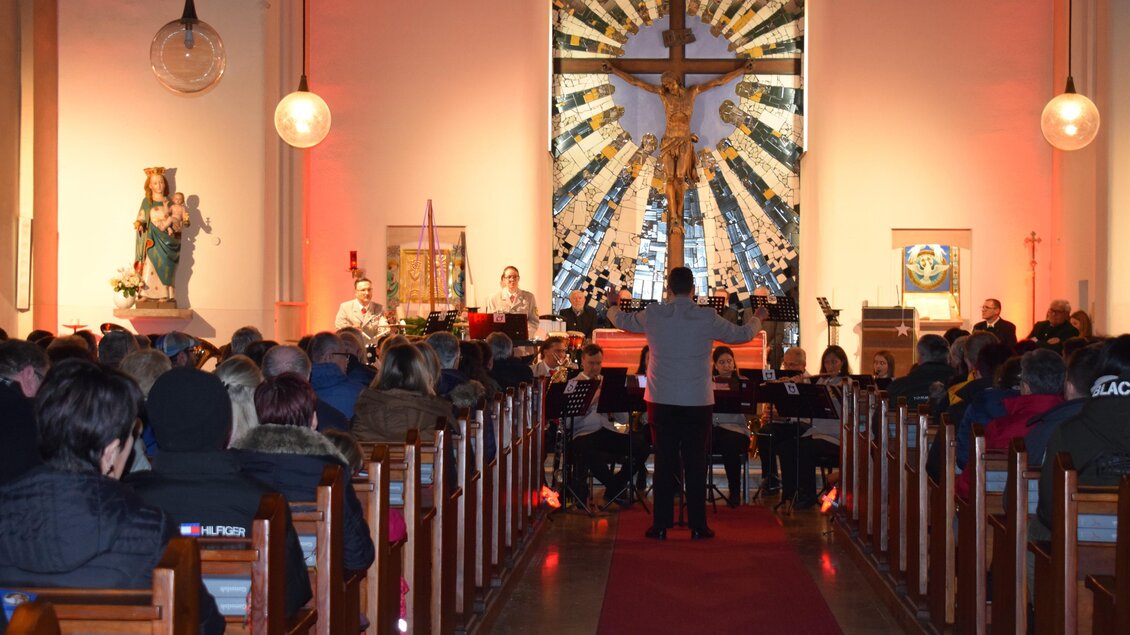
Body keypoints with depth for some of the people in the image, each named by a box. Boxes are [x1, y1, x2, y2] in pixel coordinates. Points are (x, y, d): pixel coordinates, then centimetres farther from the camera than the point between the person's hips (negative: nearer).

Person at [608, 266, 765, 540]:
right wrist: (757, 319, 29)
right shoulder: (707, 317, -7)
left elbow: (621, 321, 16)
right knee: (696, 464, 6)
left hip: (661, 401, 1)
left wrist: (612, 306, 39)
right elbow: (742, 335, 7)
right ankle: (698, 526, 9)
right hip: (697, 402, -1)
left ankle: (661, 525, 8)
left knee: (664, 463, 7)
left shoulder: (652, 315, -3)